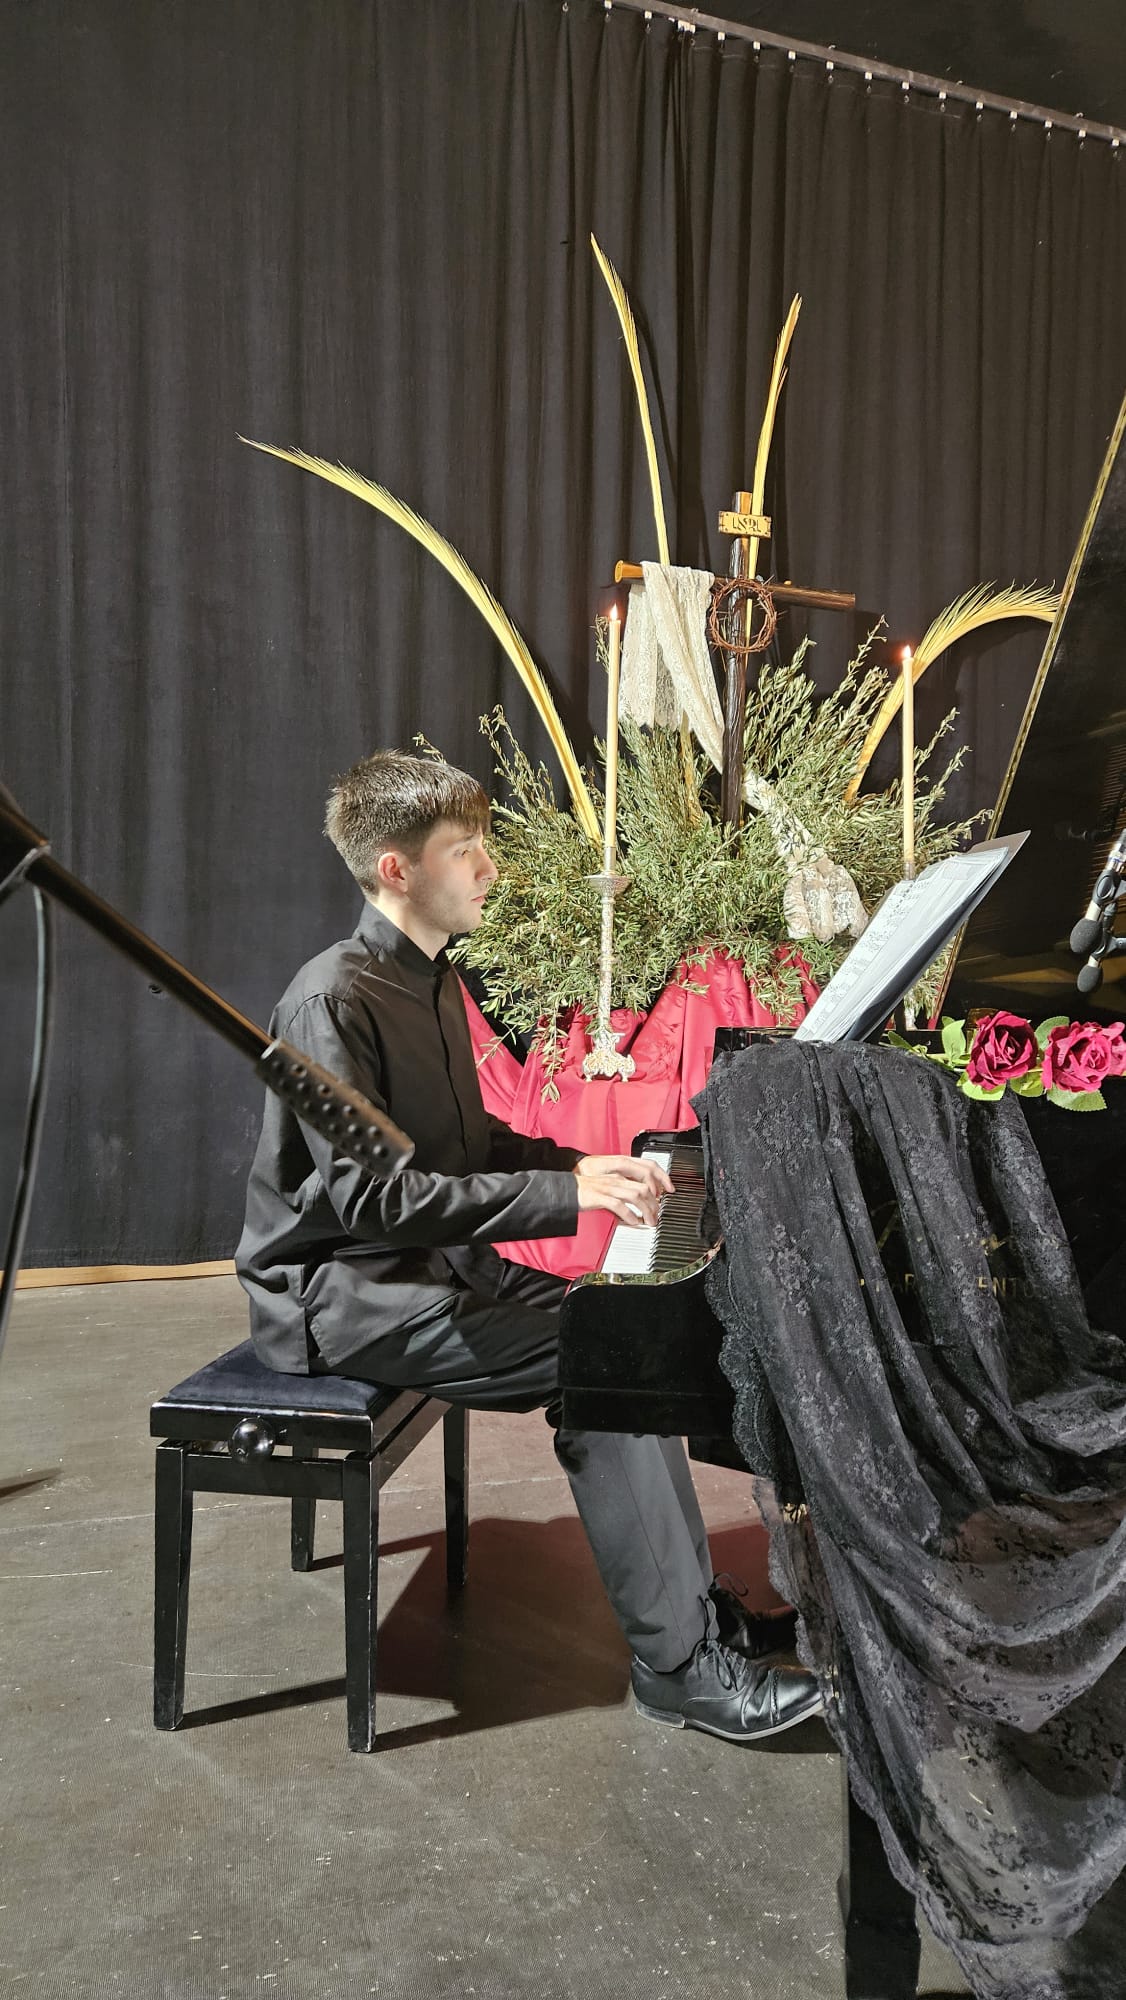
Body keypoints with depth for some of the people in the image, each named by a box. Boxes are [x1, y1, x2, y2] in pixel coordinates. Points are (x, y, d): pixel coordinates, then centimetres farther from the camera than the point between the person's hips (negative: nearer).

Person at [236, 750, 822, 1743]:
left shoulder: (430, 982, 10)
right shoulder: (336, 1001, -20)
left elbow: (474, 1145, 17)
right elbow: (366, 1196, -27)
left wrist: (589, 1166, 0)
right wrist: (566, 1195, -28)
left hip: (426, 1259, 9)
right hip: (340, 1290, -9)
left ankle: (697, 1606, 5)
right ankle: (679, 1660, -10)